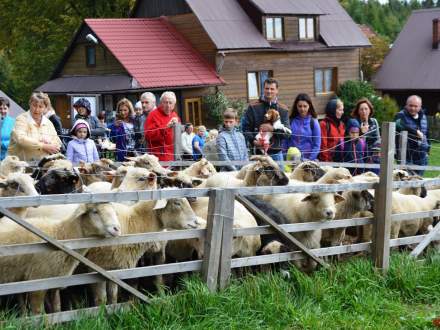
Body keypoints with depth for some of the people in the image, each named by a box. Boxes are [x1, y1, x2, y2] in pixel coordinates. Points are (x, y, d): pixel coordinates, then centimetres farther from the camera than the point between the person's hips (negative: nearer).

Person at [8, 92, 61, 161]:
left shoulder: (48, 123, 14)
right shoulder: (21, 119, -1)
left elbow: (57, 143, 9)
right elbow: (21, 139, -17)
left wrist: (49, 144, -13)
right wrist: (43, 146, -15)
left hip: (42, 164, 5)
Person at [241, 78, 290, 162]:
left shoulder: (282, 109, 10)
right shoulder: (253, 108, 5)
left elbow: (287, 133, 3)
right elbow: (245, 128, 2)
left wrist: (273, 129, -14)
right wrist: (253, 141, -15)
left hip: (276, 154, 2)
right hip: (259, 152, -2)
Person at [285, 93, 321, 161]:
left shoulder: (313, 122, -1)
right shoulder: (291, 121, 3)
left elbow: (317, 145, -2)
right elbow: (285, 141, 4)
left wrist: (310, 160, -10)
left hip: (308, 159, -1)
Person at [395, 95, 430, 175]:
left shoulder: (423, 116, 13)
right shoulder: (401, 116, -9)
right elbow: (399, 126, -32)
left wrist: (427, 148, 22)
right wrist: (416, 132, -30)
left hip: (421, 156, 6)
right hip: (407, 157, -6)